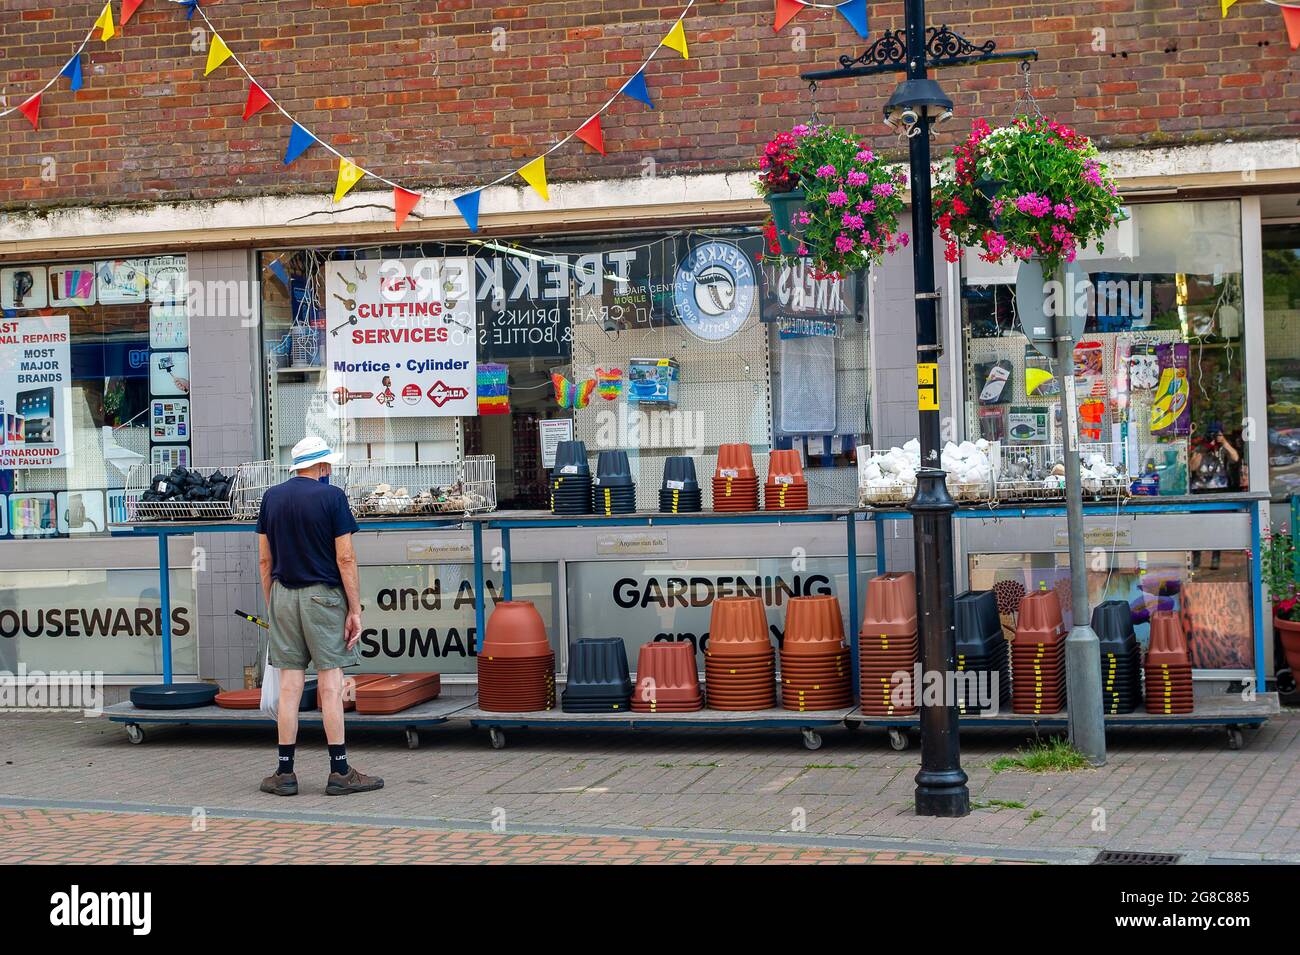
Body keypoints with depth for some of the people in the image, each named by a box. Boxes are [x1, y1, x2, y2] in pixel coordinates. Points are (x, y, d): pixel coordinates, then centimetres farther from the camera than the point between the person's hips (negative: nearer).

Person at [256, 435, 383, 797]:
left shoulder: (271, 497, 7)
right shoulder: (332, 497, -7)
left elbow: (264, 559, 9)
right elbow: (345, 558, -9)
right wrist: (355, 610, -7)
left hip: (283, 595, 4)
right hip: (323, 597, -4)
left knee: (289, 685, 5)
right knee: (330, 684, -3)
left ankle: (285, 773, 5)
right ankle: (339, 772, -1)